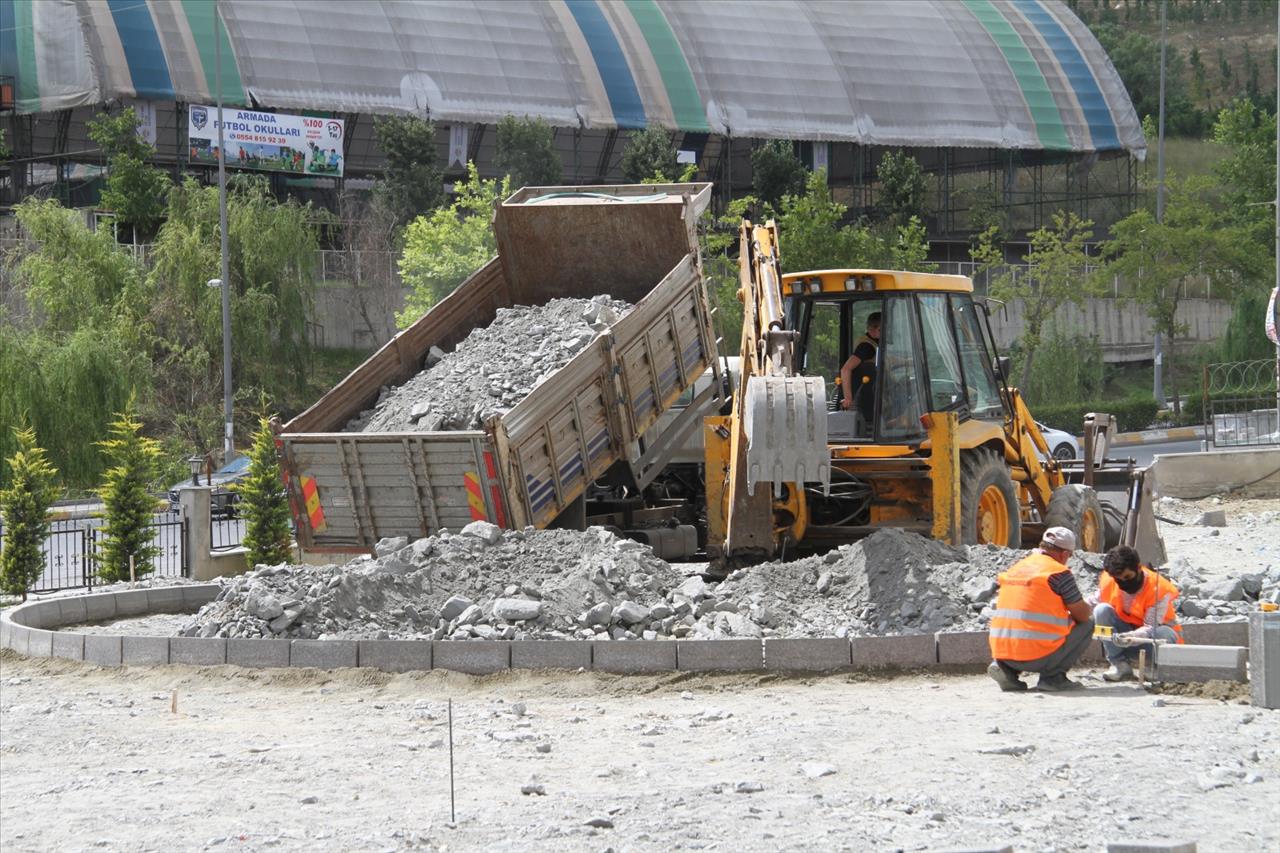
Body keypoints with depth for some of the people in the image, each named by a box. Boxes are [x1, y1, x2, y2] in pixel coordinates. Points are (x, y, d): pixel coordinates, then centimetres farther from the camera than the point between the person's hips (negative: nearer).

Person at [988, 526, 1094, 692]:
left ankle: (1007, 670, 10)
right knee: (1087, 624, 12)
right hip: (1039, 656, -6)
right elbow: (1083, 614, 2)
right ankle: (1053, 677, 0)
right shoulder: (1059, 573, -5)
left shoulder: (1015, 568, 16)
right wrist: (1089, 611, 26)